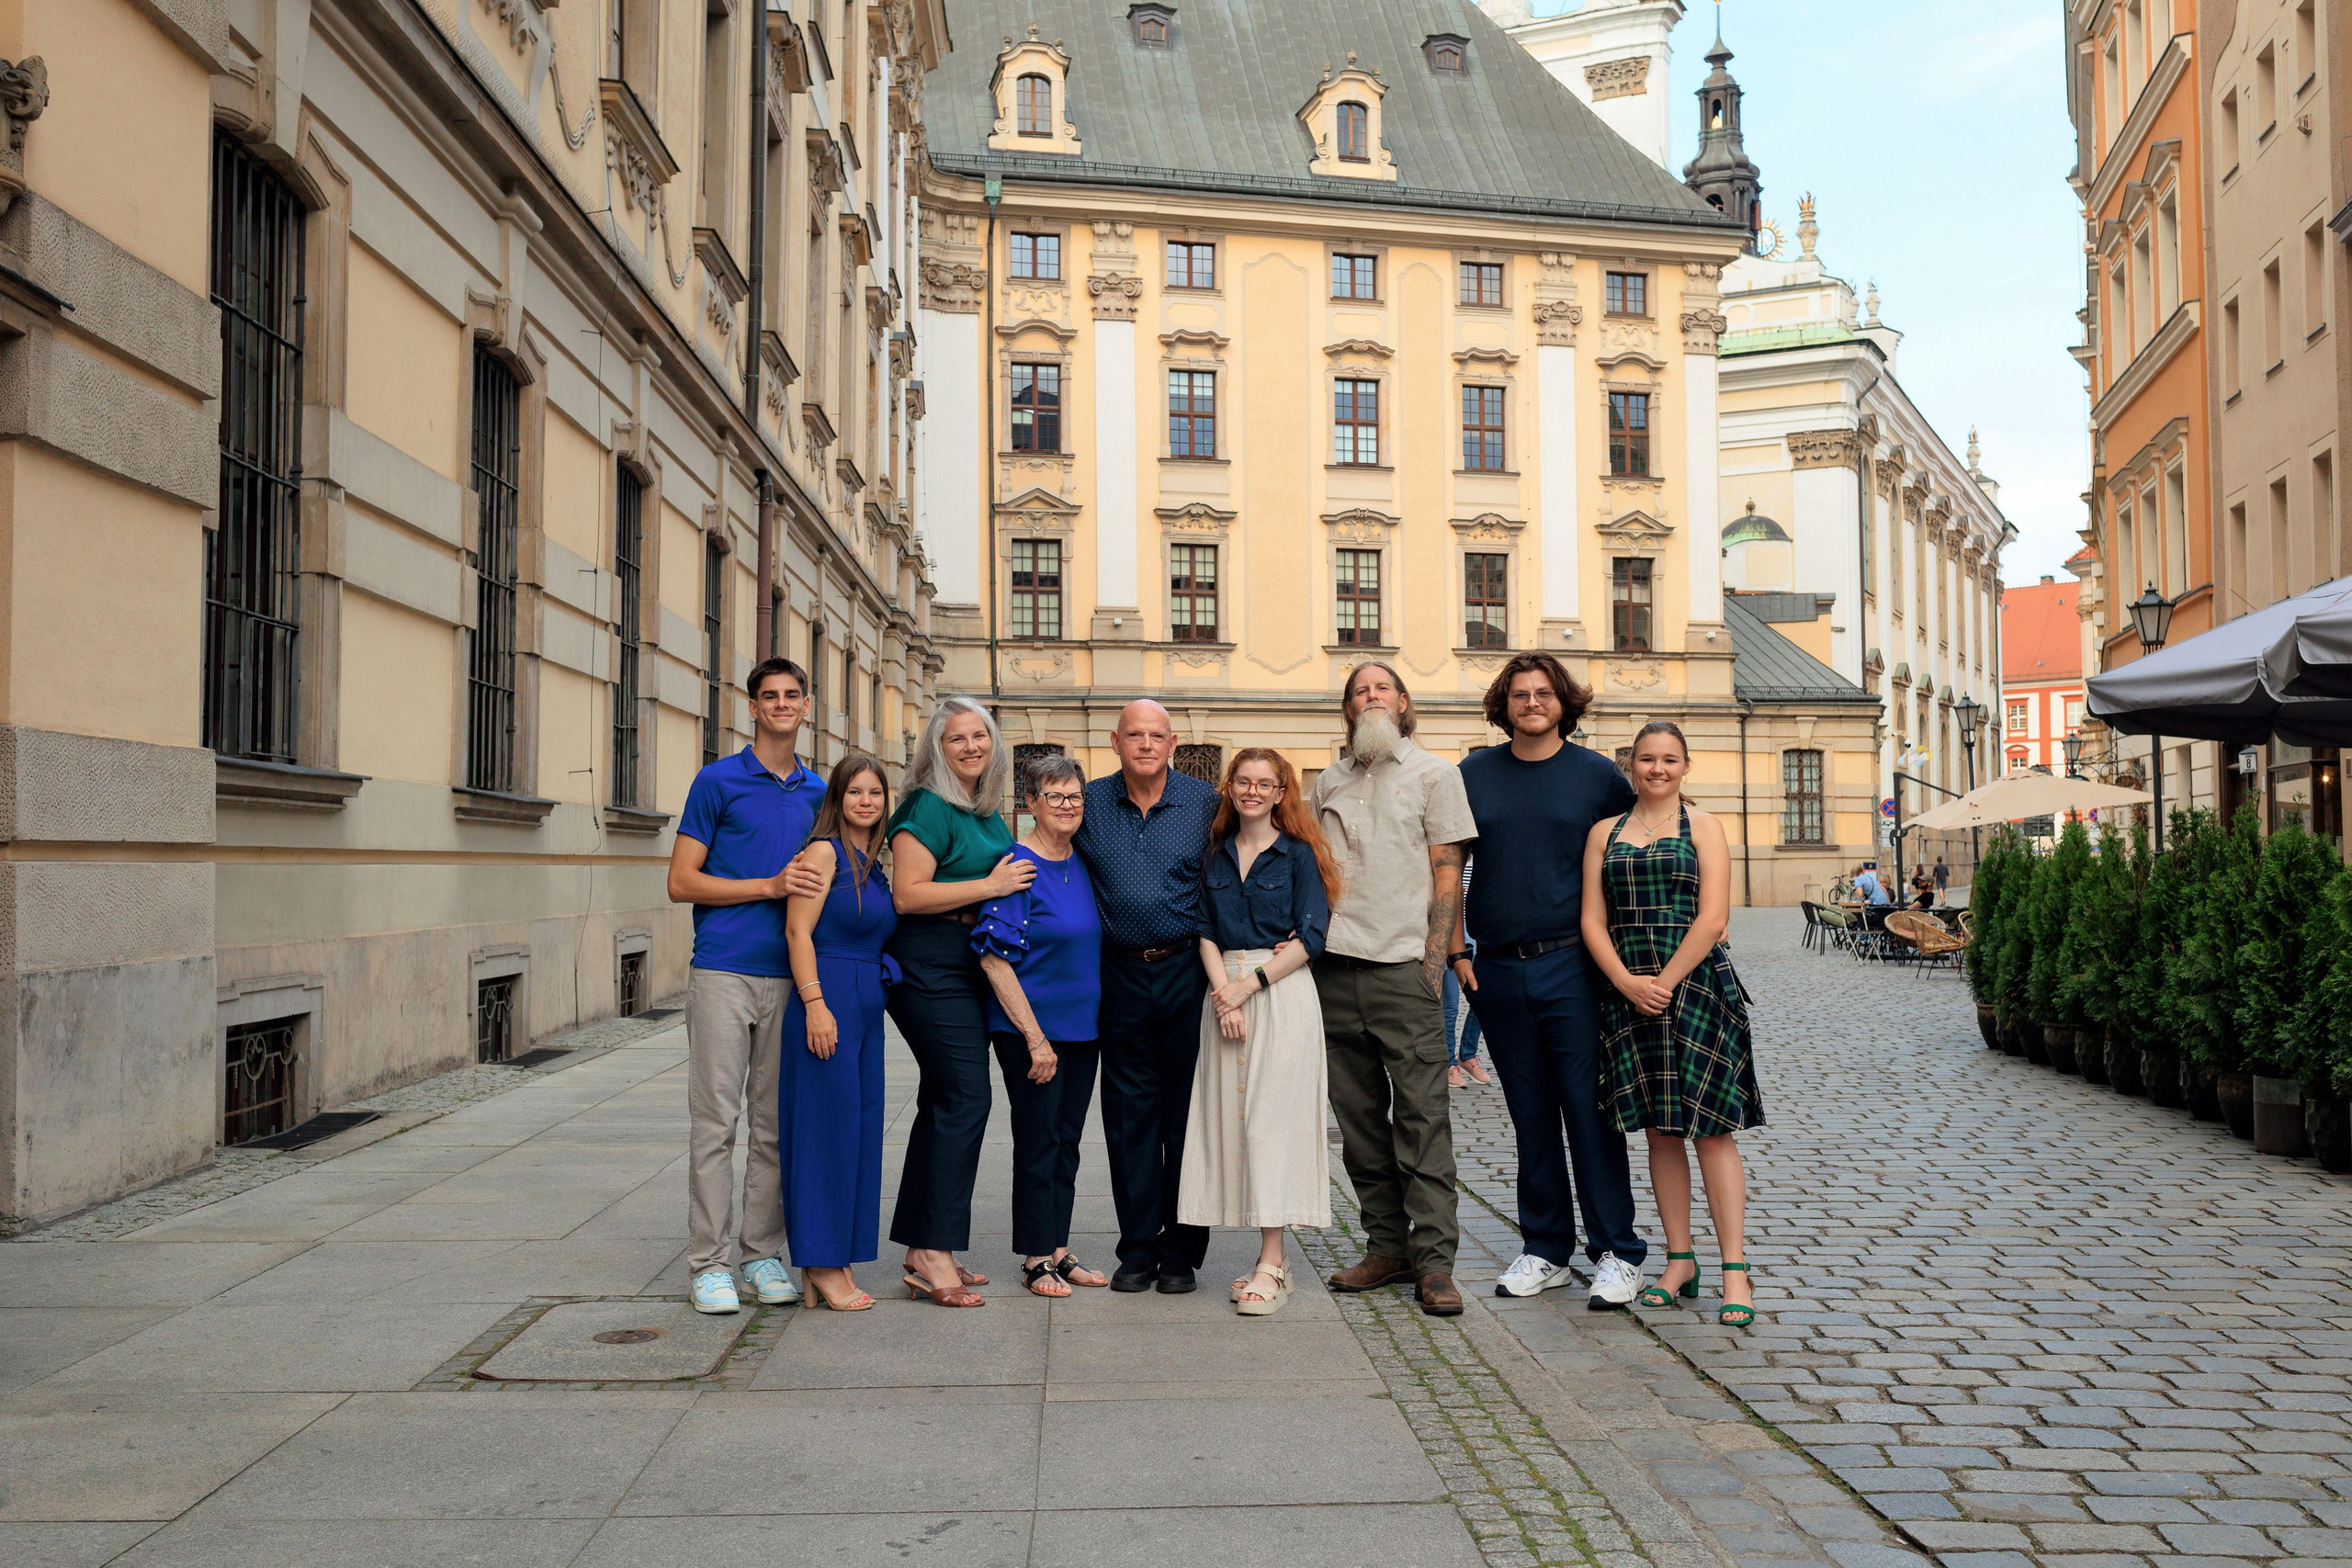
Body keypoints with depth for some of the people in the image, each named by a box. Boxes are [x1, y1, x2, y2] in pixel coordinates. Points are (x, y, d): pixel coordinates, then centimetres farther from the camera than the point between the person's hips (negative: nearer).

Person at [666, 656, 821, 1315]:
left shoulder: (817, 791, 15)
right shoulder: (717, 781, 0)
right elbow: (682, 883, -4)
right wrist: (770, 887, -10)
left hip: (789, 976, 4)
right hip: (723, 971, -4)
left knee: (776, 1124, 8)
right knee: (715, 1121, -2)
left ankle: (764, 1254, 18)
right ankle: (708, 1262, 6)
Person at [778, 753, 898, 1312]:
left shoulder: (874, 862, 16)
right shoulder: (824, 851, -7)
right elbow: (798, 931, -14)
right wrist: (815, 1004, -20)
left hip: (867, 1005, 8)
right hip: (827, 999, -8)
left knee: (860, 1128, 9)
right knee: (828, 1127, -5)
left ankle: (837, 1260, 18)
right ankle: (819, 1263, 4)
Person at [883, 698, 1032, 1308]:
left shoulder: (989, 812, 16)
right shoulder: (928, 807, -10)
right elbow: (908, 895, -18)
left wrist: (1020, 880, 13)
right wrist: (991, 886, -16)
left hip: (974, 967, 9)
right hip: (932, 965, -9)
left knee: (944, 1102, 11)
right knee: (965, 1098, -13)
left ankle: (921, 1249, 18)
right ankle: (934, 1251, -10)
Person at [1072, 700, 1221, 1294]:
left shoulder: (1205, 802, 1)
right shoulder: (1090, 802, 5)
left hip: (1187, 971, -1)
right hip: (1121, 973, 2)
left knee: (1187, 1110, 3)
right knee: (1129, 1112, 5)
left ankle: (1182, 1251, 13)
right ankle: (1138, 1249, 15)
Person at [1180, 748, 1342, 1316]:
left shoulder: (1298, 854, 0)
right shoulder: (1216, 854, 12)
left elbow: (1310, 937, -6)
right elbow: (1206, 930, 8)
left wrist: (1249, 985, -11)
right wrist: (1223, 993, -7)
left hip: (1282, 992, -4)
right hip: (1226, 994, 4)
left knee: (1273, 1118, -8)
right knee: (1231, 1117, 1)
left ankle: (1271, 1266, -6)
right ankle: (1271, 1260, 8)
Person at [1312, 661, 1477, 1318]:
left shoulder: (1433, 773, 5)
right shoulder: (1329, 782, 16)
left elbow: (1448, 872, 1)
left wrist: (1435, 960, -7)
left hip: (1404, 967, -4)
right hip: (1335, 968, 4)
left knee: (1422, 1115, -6)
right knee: (1358, 1116, 7)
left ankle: (1434, 1261, -2)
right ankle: (1386, 1247, 16)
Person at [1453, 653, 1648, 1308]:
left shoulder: (1597, 775, 2)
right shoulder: (1474, 775, 7)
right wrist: (1457, 951, 5)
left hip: (1571, 966, -2)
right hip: (1497, 970, 3)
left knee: (1589, 1109, -2)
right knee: (1530, 1116, 11)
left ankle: (1617, 1253, 8)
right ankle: (1545, 1250, 21)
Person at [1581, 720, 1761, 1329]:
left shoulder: (1702, 827, 4)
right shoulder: (1604, 832, 12)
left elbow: (1712, 919, -6)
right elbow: (1593, 922, 6)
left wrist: (1665, 982, -11)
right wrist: (1629, 983, -8)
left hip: (1697, 984, -3)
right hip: (1630, 991, 3)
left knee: (1711, 1128, -4)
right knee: (1659, 1129, 8)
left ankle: (1735, 1269, 0)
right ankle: (1680, 1260, 17)